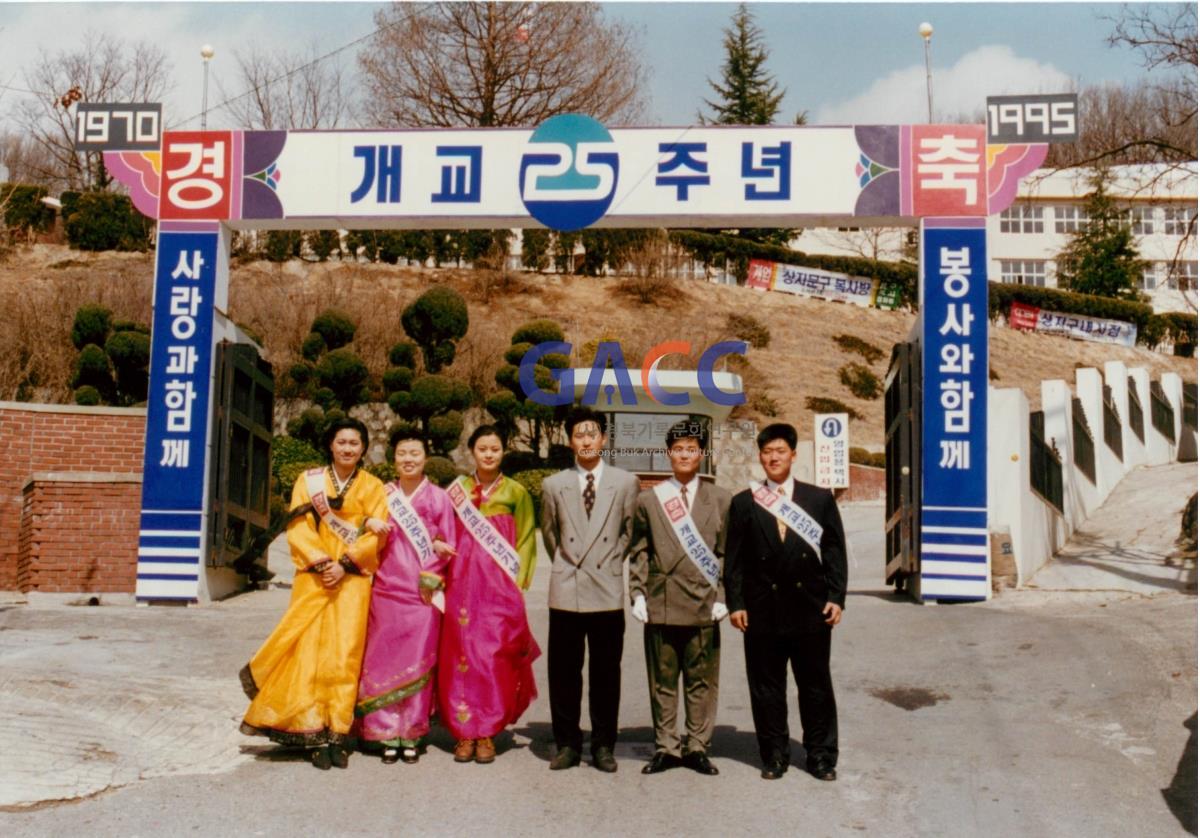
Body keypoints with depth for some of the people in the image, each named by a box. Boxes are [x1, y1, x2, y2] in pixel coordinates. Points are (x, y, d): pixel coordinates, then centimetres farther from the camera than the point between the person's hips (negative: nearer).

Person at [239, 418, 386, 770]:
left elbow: (376, 534, 0)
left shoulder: (373, 487, 9)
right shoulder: (309, 480, 11)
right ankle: (313, 731, -3)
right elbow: (298, 529, 3)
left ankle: (337, 734, -1)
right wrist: (321, 562, -11)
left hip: (353, 579, 0)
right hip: (314, 576, 1)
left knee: (344, 655, -5)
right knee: (308, 651, -7)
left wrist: (344, 562, -13)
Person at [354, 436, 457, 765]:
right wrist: (369, 523, -9)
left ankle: (411, 735, 7)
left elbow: (448, 546, 6)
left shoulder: (438, 498, 5)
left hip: (423, 592, -2)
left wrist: (431, 576, -9)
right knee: (384, 661, 0)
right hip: (386, 590, 2)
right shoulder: (383, 494, 11)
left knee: (417, 663, -1)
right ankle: (388, 735, 7)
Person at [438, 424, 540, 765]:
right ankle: (464, 731, 9)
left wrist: (517, 584, -2)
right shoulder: (458, 489, 11)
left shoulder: (516, 492, 6)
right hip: (462, 584, 2)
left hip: (500, 587, -2)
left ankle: (487, 732, 5)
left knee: (494, 657, -5)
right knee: (460, 654, 0)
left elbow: (525, 541, 5)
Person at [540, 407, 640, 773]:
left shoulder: (625, 482, 3)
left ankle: (603, 745, 17)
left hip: (608, 590, -1)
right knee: (563, 672, 5)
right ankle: (567, 744, 17)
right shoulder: (554, 485, 6)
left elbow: (629, 531, 12)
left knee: (606, 673, 5)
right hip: (566, 591, 1)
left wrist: (612, 562, 8)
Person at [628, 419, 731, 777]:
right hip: (661, 603, 0)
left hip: (704, 604, 0)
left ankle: (697, 748, 16)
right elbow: (638, 552, 9)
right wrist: (638, 594, 0)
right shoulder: (648, 500, 8)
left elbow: (727, 553, 7)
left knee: (701, 680, 5)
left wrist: (722, 597, 0)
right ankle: (665, 747, 16)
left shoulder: (719, 499, 8)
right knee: (662, 680, 6)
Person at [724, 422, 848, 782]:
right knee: (766, 687, 7)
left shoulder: (820, 499, 6)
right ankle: (774, 755, 19)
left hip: (811, 608, 0)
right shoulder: (743, 503, 6)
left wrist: (836, 597, -3)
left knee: (816, 685, 8)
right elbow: (734, 558, 4)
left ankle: (821, 756, 20)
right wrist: (736, 603, -3)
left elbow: (834, 550, 5)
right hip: (763, 610, 0)